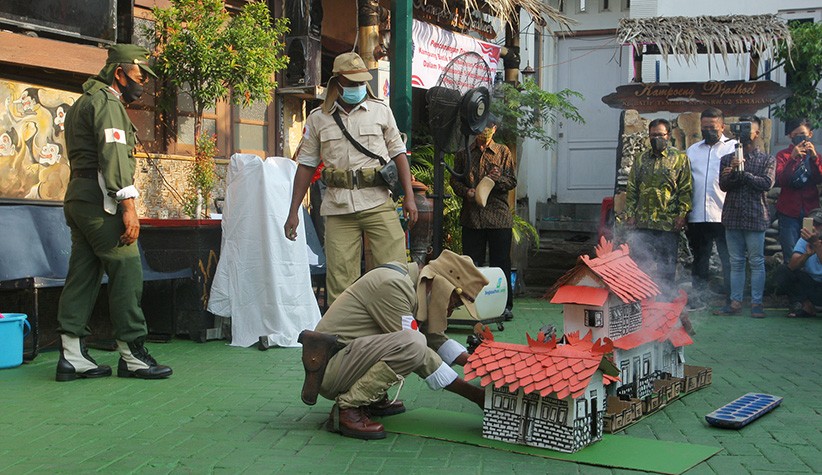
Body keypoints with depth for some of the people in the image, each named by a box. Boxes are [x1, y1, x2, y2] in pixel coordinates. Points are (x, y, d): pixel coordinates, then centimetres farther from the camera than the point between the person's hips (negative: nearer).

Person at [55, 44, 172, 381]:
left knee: (83, 274, 7)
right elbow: (114, 155, -19)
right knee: (126, 272, -8)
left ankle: (72, 355, 6)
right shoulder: (108, 102, -7)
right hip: (101, 201, -10)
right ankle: (132, 355, -6)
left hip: (78, 198, 10)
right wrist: (128, 205, -24)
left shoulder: (82, 103, 25)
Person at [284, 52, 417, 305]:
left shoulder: (380, 110, 11)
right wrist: (293, 212, 7)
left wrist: (409, 197, 1)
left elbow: (398, 153, 12)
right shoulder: (318, 118, 10)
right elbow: (306, 165, 12)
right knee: (340, 280, -2)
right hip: (338, 208, 0)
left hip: (378, 203, 0)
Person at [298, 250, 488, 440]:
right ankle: (347, 409, -16)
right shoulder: (392, 285, -19)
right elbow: (416, 349, -20)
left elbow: (436, 340, 21)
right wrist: (474, 395, -18)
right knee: (413, 342, -30)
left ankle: (373, 401, 9)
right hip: (330, 367, -10)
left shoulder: (413, 284, 11)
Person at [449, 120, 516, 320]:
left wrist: (498, 179, -17)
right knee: (472, 263, 4)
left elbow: (512, 182, 5)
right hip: (471, 216, 1)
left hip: (499, 215, -1)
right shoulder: (463, 154, 12)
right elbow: (454, 180, 10)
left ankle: (505, 305, 8)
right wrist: (467, 192, -10)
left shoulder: (503, 152, 8)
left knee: (501, 263, 0)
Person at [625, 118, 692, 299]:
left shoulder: (680, 159, 2)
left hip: (669, 222, -3)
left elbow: (685, 189, -2)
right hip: (642, 221, 3)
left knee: (667, 265, 4)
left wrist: (682, 213, -10)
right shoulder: (641, 160, 12)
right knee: (640, 264, 6)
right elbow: (631, 189, 11)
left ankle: (667, 300, 13)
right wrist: (630, 213, 3)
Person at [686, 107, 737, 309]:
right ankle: (697, 297, 19)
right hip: (697, 215, 4)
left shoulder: (734, 147, 4)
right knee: (699, 259, 12)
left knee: (729, 260, 1)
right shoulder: (692, 151, 18)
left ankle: (730, 298, 8)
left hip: (724, 215, -4)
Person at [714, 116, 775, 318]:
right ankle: (735, 302, 11)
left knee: (756, 261, 0)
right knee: (736, 262, 7)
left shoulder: (767, 160, 5)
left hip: (755, 217, -3)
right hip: (732, 216, 3)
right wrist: (733, 170, -18)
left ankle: (756, 303, 6)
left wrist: (742, 173, -14)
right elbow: (723, 185, -1)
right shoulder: (727, 159, 11)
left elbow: (766, 183, -11)